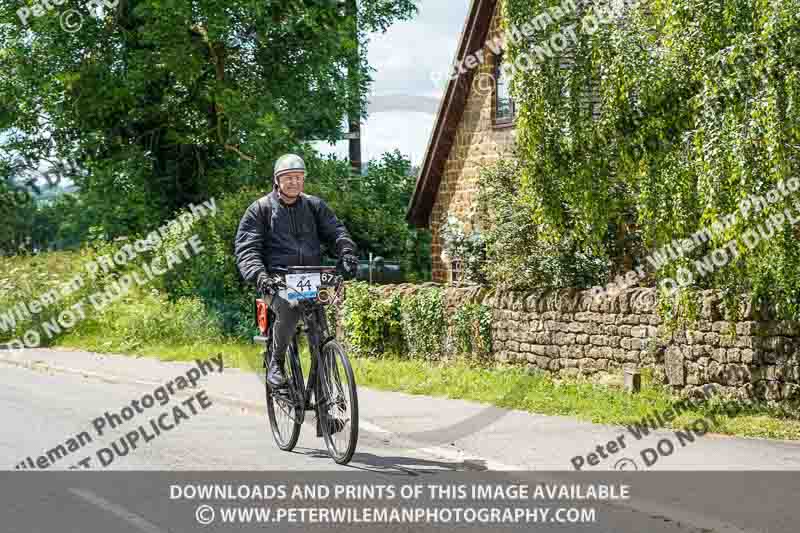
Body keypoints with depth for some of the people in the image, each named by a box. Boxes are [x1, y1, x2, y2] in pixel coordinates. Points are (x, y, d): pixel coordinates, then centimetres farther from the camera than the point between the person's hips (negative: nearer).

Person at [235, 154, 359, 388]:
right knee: (288, 310, -34)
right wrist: (259, 275, -23)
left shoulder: (314, 205, 16)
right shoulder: (260, 209, 5)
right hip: (278, 281, -3)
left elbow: (335, 231, 6)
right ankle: (276, 363, -12)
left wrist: (347, 252, -17)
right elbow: (246, 249, -3)